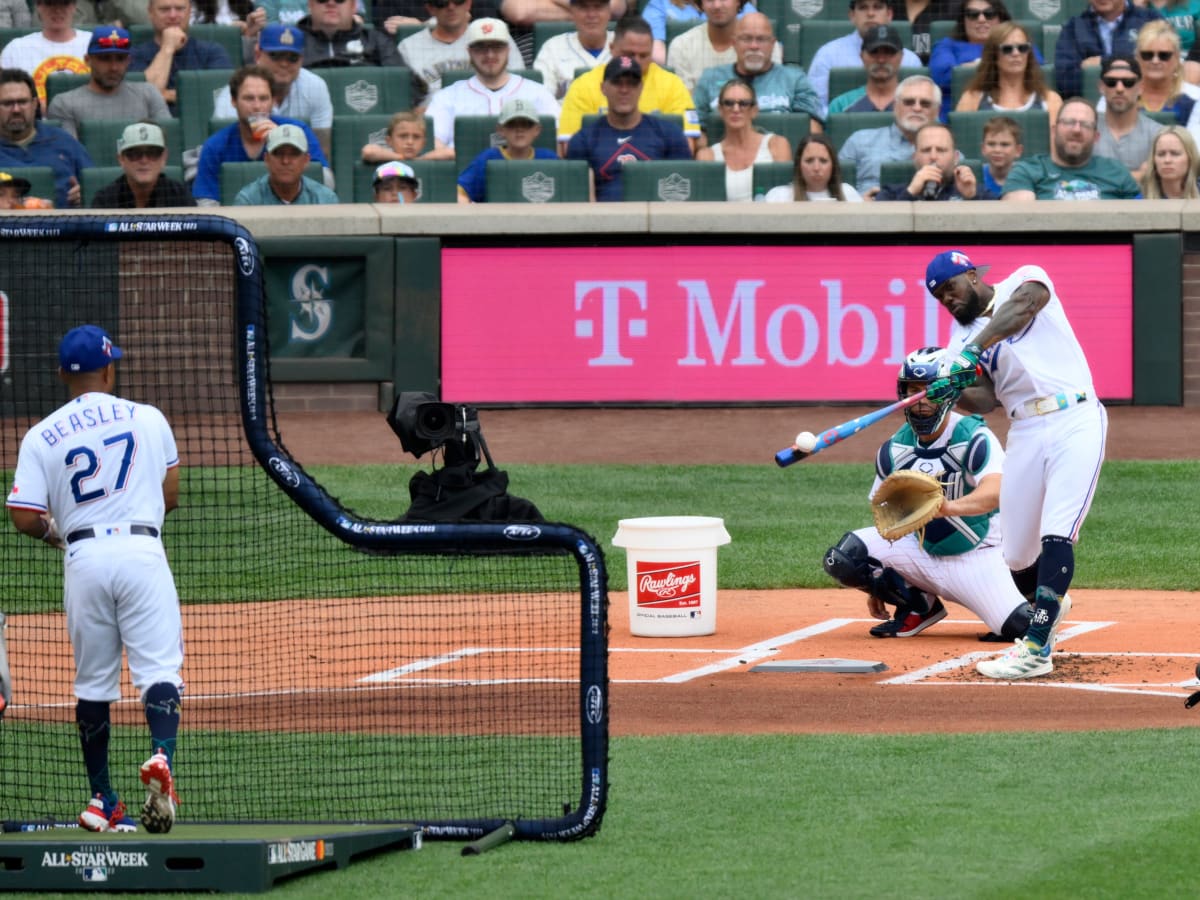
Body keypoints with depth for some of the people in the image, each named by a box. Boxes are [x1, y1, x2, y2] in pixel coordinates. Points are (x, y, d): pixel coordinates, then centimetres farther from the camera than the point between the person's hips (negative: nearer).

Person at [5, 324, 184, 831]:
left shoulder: (41, 437, 4)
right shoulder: (149, 420, 6)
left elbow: (25, 518, -2)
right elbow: (170, 495, 11)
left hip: (82, 558, 1)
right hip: (142, 551, -1)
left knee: (93, 683, 12)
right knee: (159, 668, -4)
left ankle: (103, 800, 15)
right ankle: (161, 756, -31)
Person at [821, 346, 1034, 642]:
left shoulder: (974, 438, -18)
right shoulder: (894, 449, 0)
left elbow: (994, 493, -36)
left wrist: (948, 507, -57)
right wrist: (878, 585, 5)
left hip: (976, 556, -4)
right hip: (920, 549, 4)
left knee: (1022, 627, -24)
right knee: (843, 558, -18)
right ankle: (919, 606, 5)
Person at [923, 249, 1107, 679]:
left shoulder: (1025, 281, 2)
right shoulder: (962, 336, 13)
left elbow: (1021, 306, -23)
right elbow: (985, 400, 0)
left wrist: (975, 348, -36)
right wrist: (951, 390, -21)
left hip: (1074, 422, -6)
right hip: (1025, 433, 6)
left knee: (1055, 536, -19)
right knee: (1017, 556, 6)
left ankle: (1036, 648, -24)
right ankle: (1052, 604, 38)